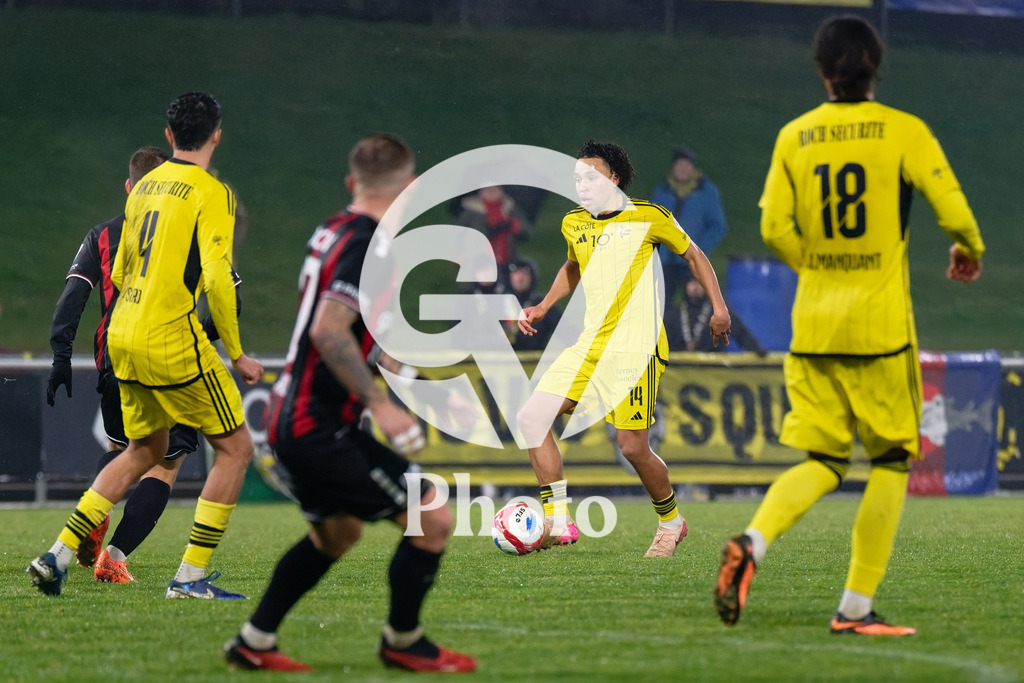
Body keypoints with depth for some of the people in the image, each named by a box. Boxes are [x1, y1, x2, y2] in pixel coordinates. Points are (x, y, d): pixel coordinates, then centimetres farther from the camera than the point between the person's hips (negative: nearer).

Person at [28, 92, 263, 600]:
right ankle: (190, 576, -2)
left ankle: (57, 557, 15)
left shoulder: (144, 187, 13)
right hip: (173, 339, -8)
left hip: (123, 335, 8)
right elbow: (216, 278, -18)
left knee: (144, 452, 21)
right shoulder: (212, 194, -9)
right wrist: (236, 355, -10)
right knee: (235, 447, 4)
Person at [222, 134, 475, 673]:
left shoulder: (331, 232, 10)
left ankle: (253, 643, 29)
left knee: (337, 532, 27)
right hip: (320, 426, -10)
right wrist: (380, 404, -27)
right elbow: (328, 330, -28)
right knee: (432, 520, -6)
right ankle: (402, 642, 8)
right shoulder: (367, 245, -18)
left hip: (293, 419, 10)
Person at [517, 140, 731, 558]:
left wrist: (719, 308, 2)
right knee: (532, 416, -9)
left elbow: (693, 255, 9)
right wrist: (543, 307, 21)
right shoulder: (574, 225, 13)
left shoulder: (647, 218, -3)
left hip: (635, 347, -6)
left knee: (633, 447, -9)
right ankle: (557, 522, -6)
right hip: (590, 346, 6)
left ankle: (671, 521, 19)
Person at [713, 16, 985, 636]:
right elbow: (954, 213, -8)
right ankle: (856, 608, 2)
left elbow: (775, 229, 0)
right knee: (892, 462, 7)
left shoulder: (795, 136, 5)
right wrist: (970, 251, 15)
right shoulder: (904, 131, -4)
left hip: (813, 323, 4)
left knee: (823, 461, 11)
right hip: (882, 323, -4)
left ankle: (753, 543, -17)